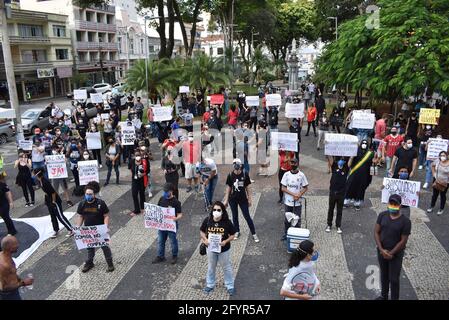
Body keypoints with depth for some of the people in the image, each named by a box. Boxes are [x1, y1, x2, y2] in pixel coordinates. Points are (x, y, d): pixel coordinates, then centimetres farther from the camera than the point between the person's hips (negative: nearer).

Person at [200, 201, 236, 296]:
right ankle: (210, 285, 45)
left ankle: (230, 286, 38)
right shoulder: (207, 220, -16)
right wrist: (205, 239, -18)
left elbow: (232, 235, -10)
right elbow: (202, 231, -1)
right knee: (211, 267, 23)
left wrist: (226, 241, -26)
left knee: (227, 268, 17)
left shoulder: (227, 222, -20)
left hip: (224, 249, -2)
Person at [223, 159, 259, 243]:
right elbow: (228, 188, 0)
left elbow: (247, 187, 0)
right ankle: (237, 231, 32)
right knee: (235, 216, 13)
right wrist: (226, 200, 0)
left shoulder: (244, 175, -7)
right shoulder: (230, 175, -6)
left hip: (243, 199, -1)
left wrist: (250, 199, 2)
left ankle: (254, 234, 10)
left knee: (247, 216, 2)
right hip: (233, 199, 1)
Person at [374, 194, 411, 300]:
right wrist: (381, 250, -12)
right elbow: (376, 232, -3)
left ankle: (394, 298, 22)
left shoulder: (405, 221, -16)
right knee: (384, 275, 20)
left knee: (394, 279, 5)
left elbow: (403, 241, -14)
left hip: (396, 254, -4)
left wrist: (391, 253, -13)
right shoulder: (382, 215, -5)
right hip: (381, 251, 4)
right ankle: (383, 296, 39)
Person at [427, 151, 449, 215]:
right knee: (434, 194, 17)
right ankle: (432, 206, 33)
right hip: (436, 181, 3)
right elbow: (432, 165, 11)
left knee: (442, 195, 12)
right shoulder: (437, 161, -11)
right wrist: (433, 173, 4)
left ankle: (441, 209, 29)